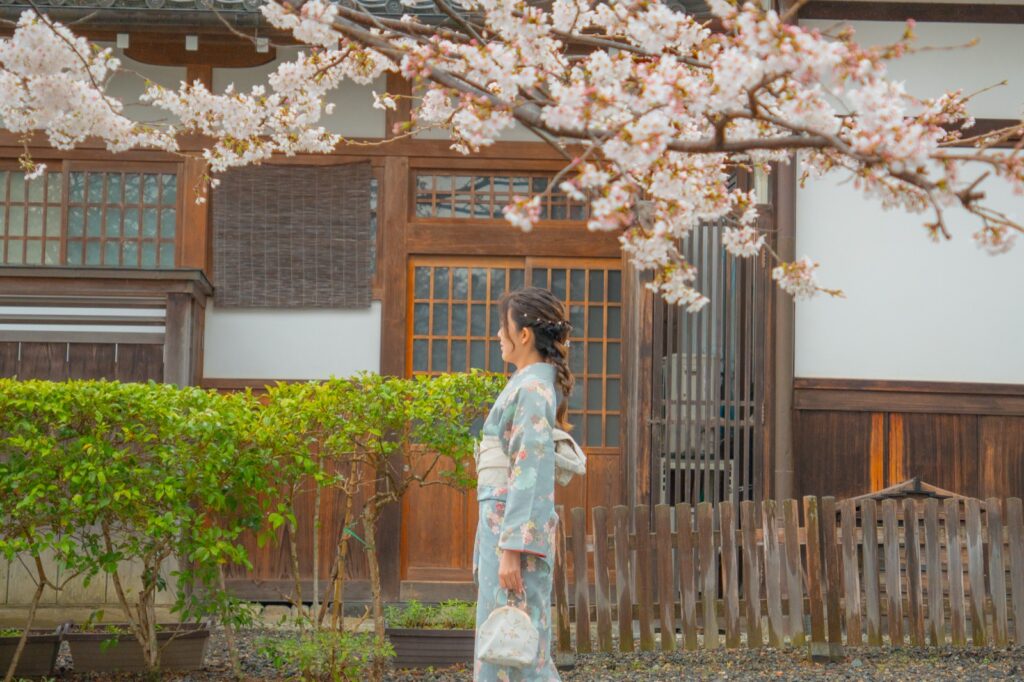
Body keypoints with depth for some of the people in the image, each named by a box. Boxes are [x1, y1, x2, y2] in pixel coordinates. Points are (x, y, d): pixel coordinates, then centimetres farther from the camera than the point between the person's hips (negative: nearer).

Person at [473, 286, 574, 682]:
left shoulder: (532, 389, -13)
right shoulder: (538, 383, 17)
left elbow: (529, 475, -19)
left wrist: (511, 549, -22)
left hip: (517, 527, -10)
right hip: (503, 526, 10)